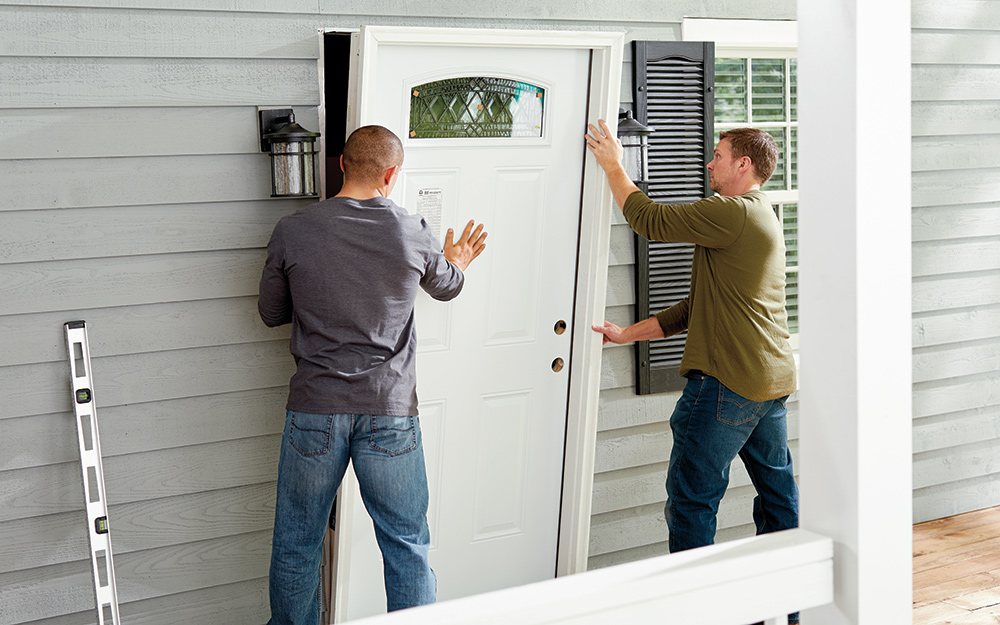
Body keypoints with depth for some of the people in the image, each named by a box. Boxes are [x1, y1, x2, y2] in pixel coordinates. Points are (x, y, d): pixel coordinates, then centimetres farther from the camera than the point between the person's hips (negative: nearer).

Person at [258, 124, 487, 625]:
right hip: (391, 412, 0)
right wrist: (457, 263, 41)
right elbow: (446, 287, 17)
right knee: (407, 543, 13)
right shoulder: (414, 234, -5)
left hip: (315, 412, 0)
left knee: (296, 545, 15)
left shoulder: (292, 231, -6)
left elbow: (271, 313, 8)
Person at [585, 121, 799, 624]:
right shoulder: (762, 220, 19)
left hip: (727, 383, -10)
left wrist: (612, 165, 4)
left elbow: (649, 220, -10)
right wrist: (630, 333, 16)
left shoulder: (731, 214, -13)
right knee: (777, 491, 15)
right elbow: (698, 308, 19)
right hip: (773, 380, 10)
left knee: (691, 497, -2)